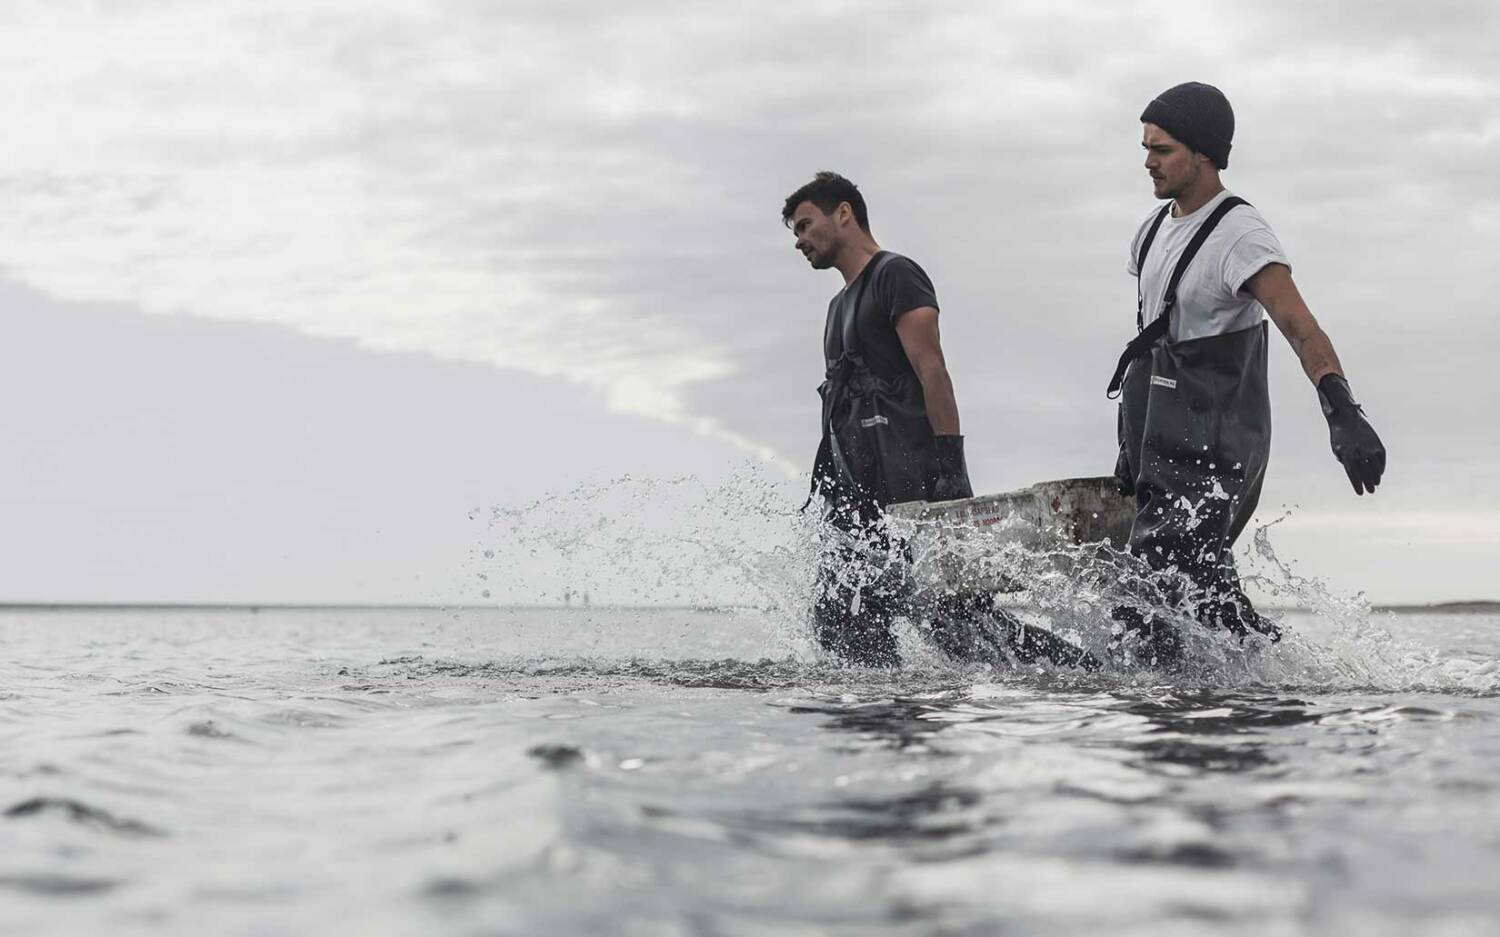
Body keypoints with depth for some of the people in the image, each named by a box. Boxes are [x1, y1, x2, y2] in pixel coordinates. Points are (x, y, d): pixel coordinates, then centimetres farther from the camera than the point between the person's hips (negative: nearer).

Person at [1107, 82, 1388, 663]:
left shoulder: (1240, 235, -14)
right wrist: (1131, 446, 23)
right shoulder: (1154, 229, 12)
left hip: (1213, 449, -8)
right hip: (1162, 442, 8)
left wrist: (1342, 413, -41)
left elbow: (1302, 330, -26)